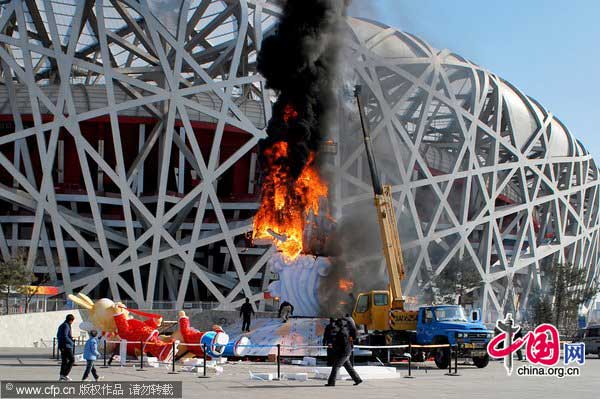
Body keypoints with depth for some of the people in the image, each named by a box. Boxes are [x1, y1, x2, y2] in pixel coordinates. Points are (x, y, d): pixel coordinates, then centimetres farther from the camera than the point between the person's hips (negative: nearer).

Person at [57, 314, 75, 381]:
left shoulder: (61, 326, 18)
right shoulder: (66, 326, -13)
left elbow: (58, 335, 24)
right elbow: (64, 336, -22)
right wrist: (72, 342, -15)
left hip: (61, 346, 10)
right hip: (66, 346, -10)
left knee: (64, 361, 10)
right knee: (72, 359, -5)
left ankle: (62, 376, 6)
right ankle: (65, 374, -10)